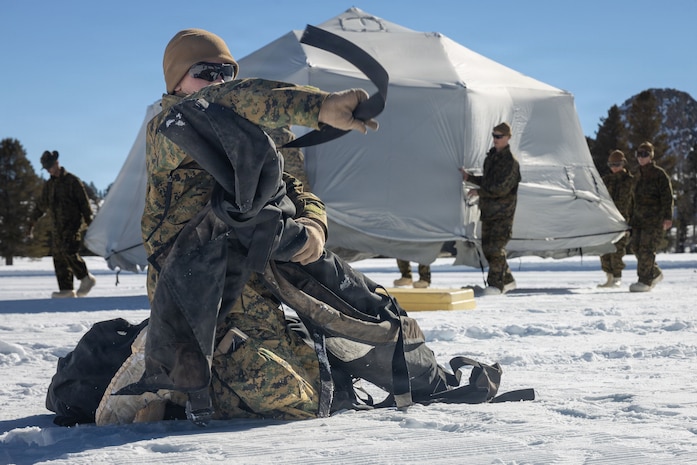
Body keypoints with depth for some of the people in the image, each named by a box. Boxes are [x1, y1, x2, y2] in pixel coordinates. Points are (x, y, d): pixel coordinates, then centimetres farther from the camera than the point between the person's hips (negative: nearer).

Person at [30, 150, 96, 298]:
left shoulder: (72, 180, -2)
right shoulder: (49, 185, 18)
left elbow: (84, 202, -5)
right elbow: (41, 206, 26)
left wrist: (89, 221, -11)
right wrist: (32, 223, 25)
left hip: (72, 224, -7)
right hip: (57, 226, 7)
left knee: (69, 252, -21)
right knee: (58, 256, 1)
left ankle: (86, 278, -8)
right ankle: (66, 289, 3)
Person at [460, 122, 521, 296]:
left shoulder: (510, 161, -12)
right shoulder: (491, 156, 14)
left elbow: (501, 189, -19)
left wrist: (479, 192, -14)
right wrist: (469, 177, 16)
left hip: (503, 212, -9)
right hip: (488, 210, 9)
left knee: (496, 248, -11)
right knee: (487, 247, 10)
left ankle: (496, 284, -3)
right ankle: (507, 281, 22)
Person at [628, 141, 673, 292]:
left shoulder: (659, 174, -6)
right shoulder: (639, 174, 17)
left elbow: (667, 197, -11)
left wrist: (667, 217, -19)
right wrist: (633, 216, 24)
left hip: (654, 219, -8)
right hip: (639, 218, 8)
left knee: (647, 248, -11)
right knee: (636, 246, 5)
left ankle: (645, 281, -6)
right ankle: (655, 274, 21)